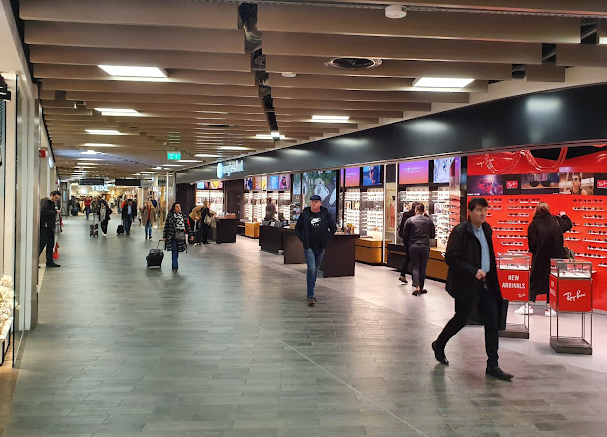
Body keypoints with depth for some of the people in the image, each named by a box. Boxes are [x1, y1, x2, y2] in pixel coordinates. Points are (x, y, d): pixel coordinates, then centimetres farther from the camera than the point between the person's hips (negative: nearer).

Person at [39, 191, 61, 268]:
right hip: (44, 226, -9)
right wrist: (55, 212, -20)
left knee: (51, 244, 11)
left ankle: (49, 262, 17)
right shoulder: (45, 201, -8)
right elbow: (43, 211, -25)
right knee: (42, 243, -9)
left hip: (50, 227, 9)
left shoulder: (52, 203, 19)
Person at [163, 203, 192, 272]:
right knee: (174, 251, -6)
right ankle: (175, 266, -3)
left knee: (177, 251, 9)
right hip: (172, 236, -3)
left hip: (181, 236, 3)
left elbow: (187, 225, 11)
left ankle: (174, 264, 24)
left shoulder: (183, 215, 9)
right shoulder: (170, 215, -1)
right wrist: (164, 236, -3)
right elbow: (166, 226, -1)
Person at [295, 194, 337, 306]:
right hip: (309, 247, -2)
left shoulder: (326, 214, -1)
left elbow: (333, 228, 10)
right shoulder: (305, 214, -2)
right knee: (311, 269, -13)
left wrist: (326, 239, 1)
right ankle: (311, 296, -12)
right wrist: (303, 240, -2)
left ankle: (311, 293, 28)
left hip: (321, 247, 3)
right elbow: (297, 228, 9)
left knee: (316, 269, 13)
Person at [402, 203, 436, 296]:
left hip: (413, 247, 0)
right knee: (423, 268, 10)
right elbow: (433, 235, 9)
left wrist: (406, 248, 13)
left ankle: (417, 287, -9)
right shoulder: (428, 220, 1)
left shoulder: (409, 220, -1)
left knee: (415, 267, 6)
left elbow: (405, 236, 3)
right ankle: (421, 288, 16)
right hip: (425, 247, 1)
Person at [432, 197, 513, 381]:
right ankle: (439, 345, 35)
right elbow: (451, 258, -17)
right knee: (461, 319, 8)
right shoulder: (460, 231, -15)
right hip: (466, 284, -6)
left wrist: (491, 275, 14)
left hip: (486, 283, 7)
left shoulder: (486, 229, 9)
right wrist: (474, 271, -23)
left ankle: (492, 366, 11)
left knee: (492, 323, 3)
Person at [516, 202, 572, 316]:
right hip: (556, 257, 2)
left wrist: (533, 251, 10)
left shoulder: (534, 224, -6)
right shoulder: (556, 220, 1)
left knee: (535, 280, 8)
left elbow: (532, 244, -10)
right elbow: (569, 225, 19)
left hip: (540, 258, -1)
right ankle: (549, 308, 8)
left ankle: (529, 305, 6)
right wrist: (564, 216, 36)